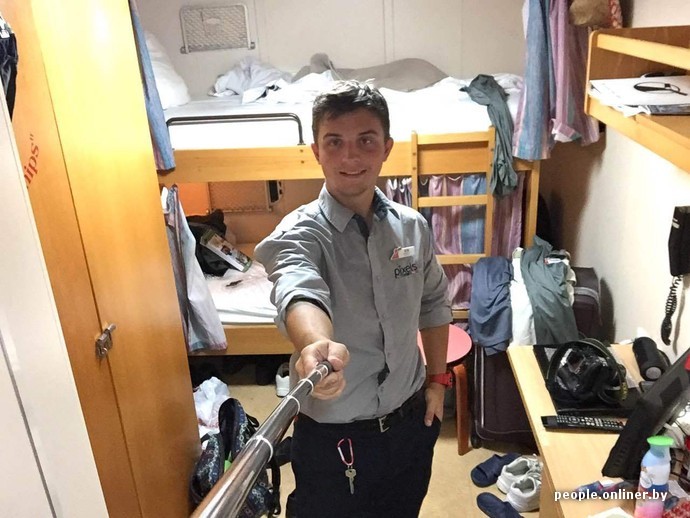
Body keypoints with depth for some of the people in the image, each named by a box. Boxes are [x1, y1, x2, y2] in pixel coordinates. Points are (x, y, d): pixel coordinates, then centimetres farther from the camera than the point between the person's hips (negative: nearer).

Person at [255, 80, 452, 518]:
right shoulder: (299, 234, -21)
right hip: (334, 437, -4)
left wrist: (437, 379, 10)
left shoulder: (412, 226, -5)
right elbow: (299, 295, -44)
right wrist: (317, 346, -65)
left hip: (410, 422, 5)